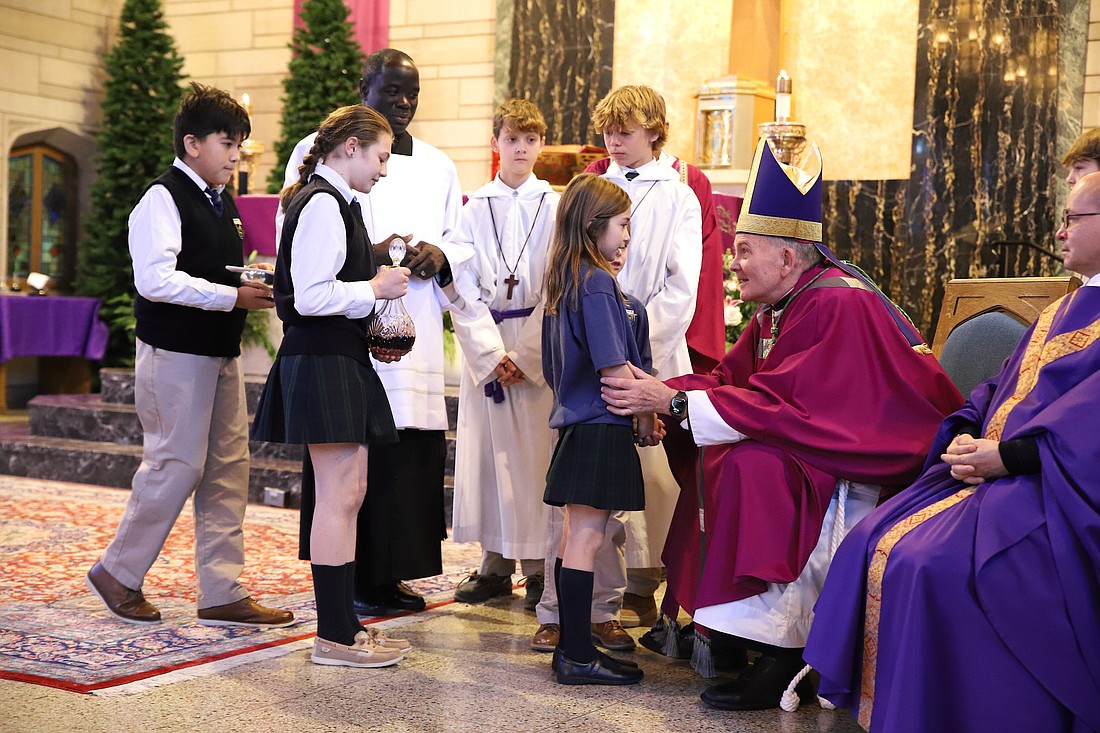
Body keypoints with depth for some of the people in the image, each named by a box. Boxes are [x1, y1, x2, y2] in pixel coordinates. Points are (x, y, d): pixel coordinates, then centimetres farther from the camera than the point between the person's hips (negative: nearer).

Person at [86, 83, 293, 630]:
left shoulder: (221, 201, 16)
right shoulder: (163, 198, -12)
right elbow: (156, 279, -23)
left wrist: (257, 287, 3)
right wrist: (233, 296, -22)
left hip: (220, 350, 9)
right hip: (176, 352, -9)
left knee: (228, 467, 8)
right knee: (177, 465, -5)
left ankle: (222, 593, 13)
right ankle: (117, 573, 14)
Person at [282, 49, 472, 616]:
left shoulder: (437, 166, 19)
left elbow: (462, 243, 18)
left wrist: (440, 255, -5)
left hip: (416, 337, 5)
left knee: (413, 455, 3)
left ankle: (390, 574, 13)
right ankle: (351, 577, 2)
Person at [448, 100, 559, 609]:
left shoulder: (556, 207, 2)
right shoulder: (476, 209, 7)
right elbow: (463, 290, 2)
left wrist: (524, 354, -11)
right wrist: (491, 354, -9)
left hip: (539, 346, -2)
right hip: (484, 344, 2)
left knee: (536, 453, -3)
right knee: (488, 451, 3)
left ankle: (539, 566, 6)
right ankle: (496, 564, 13)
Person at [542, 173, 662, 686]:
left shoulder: (562, 281, 12)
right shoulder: (597, 283, -15)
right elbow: (612, 365, -19)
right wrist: (647, 415, -7)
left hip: (575, 422, 10)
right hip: (601, 427, -10)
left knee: (574, 537, 13)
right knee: (585, 539, -6)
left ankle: (572, 647, 21)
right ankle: (578, 657, 0)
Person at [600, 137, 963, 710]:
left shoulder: (837, 305, -24)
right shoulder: (783, 303, 7)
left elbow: (775, 404, -29)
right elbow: (731, 377, 5)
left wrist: (672, 401, -26)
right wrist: (660, 394, -13)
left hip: (873, 466, -10)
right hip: (816, 443, 10)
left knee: (751, 466, -29)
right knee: (707, 456, 3)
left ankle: (780, 650, -21)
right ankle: (710, 617, 9)